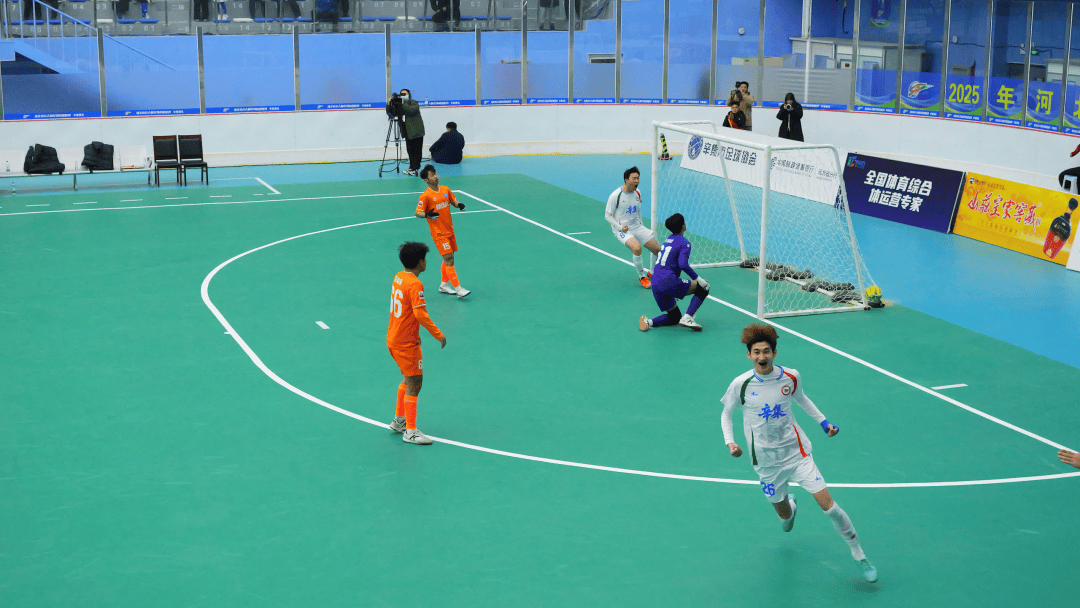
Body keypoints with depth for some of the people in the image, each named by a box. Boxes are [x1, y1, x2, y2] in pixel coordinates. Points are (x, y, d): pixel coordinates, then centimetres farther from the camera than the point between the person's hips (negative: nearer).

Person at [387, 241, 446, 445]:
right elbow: (420, 314, -28)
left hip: (394, 337, 10)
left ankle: (399, 420, 33)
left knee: (409, 379, 23)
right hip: (406, 343, -10)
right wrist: (438, 335, -20)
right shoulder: (415, 284, -22)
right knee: (415, 384, -2)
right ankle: (410, 432, 5)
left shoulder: (399, 277, 5)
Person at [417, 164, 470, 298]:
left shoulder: (445, 190, 5)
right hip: (439, 233, -7)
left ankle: (444, 285, 29)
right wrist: (427, 214, -34)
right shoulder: (426, 196, -13)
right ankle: (458, 289, -11)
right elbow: (417, 213, -13)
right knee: (449, 259, -11)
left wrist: (459, 205, -6)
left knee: (448, 258, 14)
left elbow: (453, 201, 18)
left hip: (449, 230, 7)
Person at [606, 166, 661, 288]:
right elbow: (608, 215, -9)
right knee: (637, 247, -33)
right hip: (622, 230, -6)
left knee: (658, 249, 1)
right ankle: (642, 277, -12)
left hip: (637, 227, 6)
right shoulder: (616, 195, -15)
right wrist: (620, 227, -20)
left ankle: (652, 274, 27)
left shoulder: (637, 193, 4)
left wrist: (641, 226, 13)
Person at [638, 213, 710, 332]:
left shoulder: (667, 239, 19)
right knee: (703, 288, 7)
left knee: (675, 318, 19)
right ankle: (687, 318, -8)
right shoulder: (684, 243, -5)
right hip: (668, 281, -8)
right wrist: (698, 279, -12)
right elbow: (683, 264, -20)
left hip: (655, 284, 8)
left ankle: (648, 322, -4)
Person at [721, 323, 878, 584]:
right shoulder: (740, 384, -12)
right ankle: (790, 506, 53)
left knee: (828, 504, -11)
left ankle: (859, 556, 6)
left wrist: (823, 421, 8)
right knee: (784, 516, 12)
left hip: (797, 453, 0)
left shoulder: (791, 377, -8)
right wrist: (730, 442, -9)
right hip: (767, 462, 0)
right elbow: (726, 413, 5)